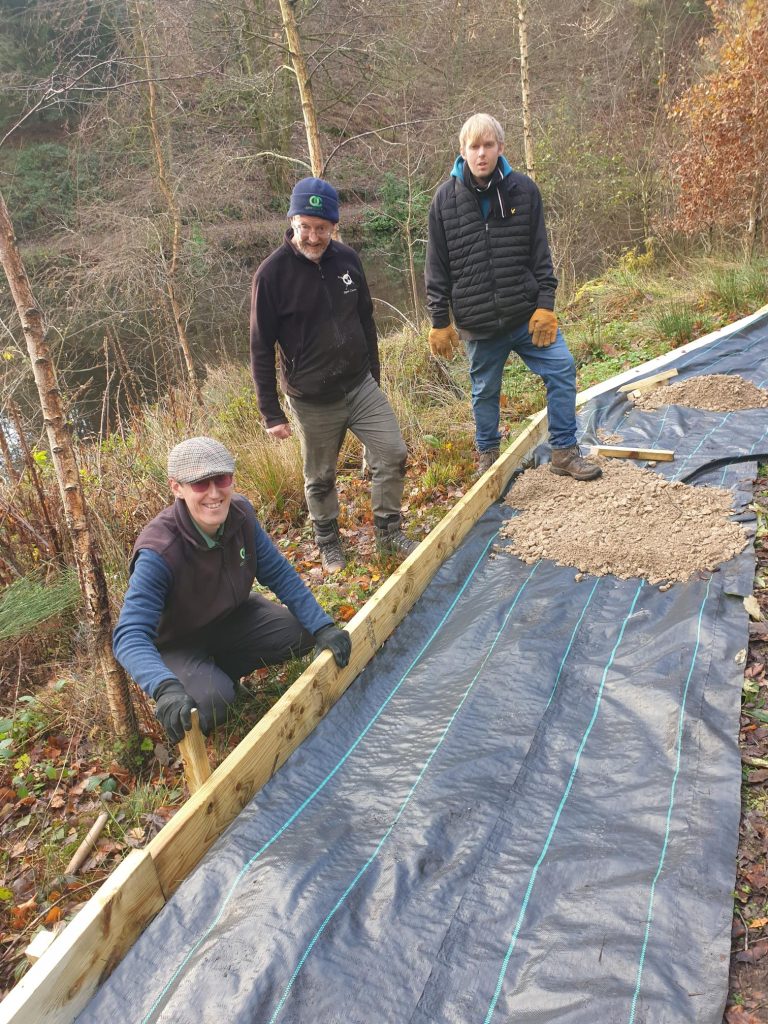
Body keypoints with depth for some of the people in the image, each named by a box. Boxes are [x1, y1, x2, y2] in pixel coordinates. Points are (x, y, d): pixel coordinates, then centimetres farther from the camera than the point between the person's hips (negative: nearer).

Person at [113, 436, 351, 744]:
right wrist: (165, 688, -61)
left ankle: (224, 669, 9)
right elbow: (130, 636, -42)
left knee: (301, 634, -12)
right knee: (212, 703, -31)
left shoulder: (240, 513, -19)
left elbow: (279, 574, -9)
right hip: (176, 642, -5)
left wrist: (322, 627, -20)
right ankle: (209, 679, 6)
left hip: (231, 617, 6)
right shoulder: (159, 553, -36)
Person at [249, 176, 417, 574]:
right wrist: (271, 413, -10)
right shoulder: (272, 273, -15)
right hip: (312, 400, -4)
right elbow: (261, 348, -11)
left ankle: (389, 532, 21)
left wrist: (372, 375, 17)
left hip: (361, 385, 4)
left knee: (392, 454, 2)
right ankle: (328, 542, 34)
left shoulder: (347, 259, -2)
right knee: (320, 478, 11)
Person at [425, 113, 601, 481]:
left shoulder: (523, 190, 0)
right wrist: (439, 322, -1)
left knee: (562, 368, -5)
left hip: (527, 313, 1)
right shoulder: (446, 198, -3)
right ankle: (487, 456, 33)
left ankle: (564, 451, 10)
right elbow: (437, 268, 1)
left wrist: (545, 305, -5)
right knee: (485, 390, 11)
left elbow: (540, 255, 3)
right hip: (478, 322, -1)